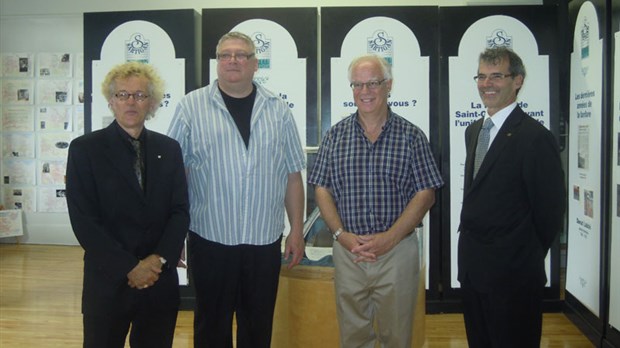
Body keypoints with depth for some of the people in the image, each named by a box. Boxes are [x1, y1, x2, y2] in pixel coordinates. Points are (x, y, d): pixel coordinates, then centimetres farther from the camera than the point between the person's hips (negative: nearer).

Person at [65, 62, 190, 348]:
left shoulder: (169, 149, 7)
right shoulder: (85, 149, -3)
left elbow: (180, 210, 4)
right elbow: (84, 220, -9)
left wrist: (159, 259, -10)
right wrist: (130, 268, -13)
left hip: (161, 280, 3)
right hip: (108, 281, -2)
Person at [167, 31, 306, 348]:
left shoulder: (278, 110, 5)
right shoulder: (191, 106, -1)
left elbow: (292, 176, 7)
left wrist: (297, 230, 4)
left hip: (265, 240, 2)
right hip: (210, 239, -2)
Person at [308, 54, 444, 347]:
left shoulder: (412, 136, -1)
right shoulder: (335, 135, 4)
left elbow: (426, 194, -4)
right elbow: (322, 189, 3)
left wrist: (390, 237, -14)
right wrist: (341, 234, -11)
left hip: (397, 249, -1)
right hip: (347, 250, 2)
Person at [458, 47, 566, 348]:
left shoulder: (535, 136, -15)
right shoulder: (473, 131, 11)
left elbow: (549, 210, -12)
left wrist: (528, 259, -1)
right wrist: (472, 251, 9)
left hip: (512, 274, -8)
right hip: (471, 266, 8)